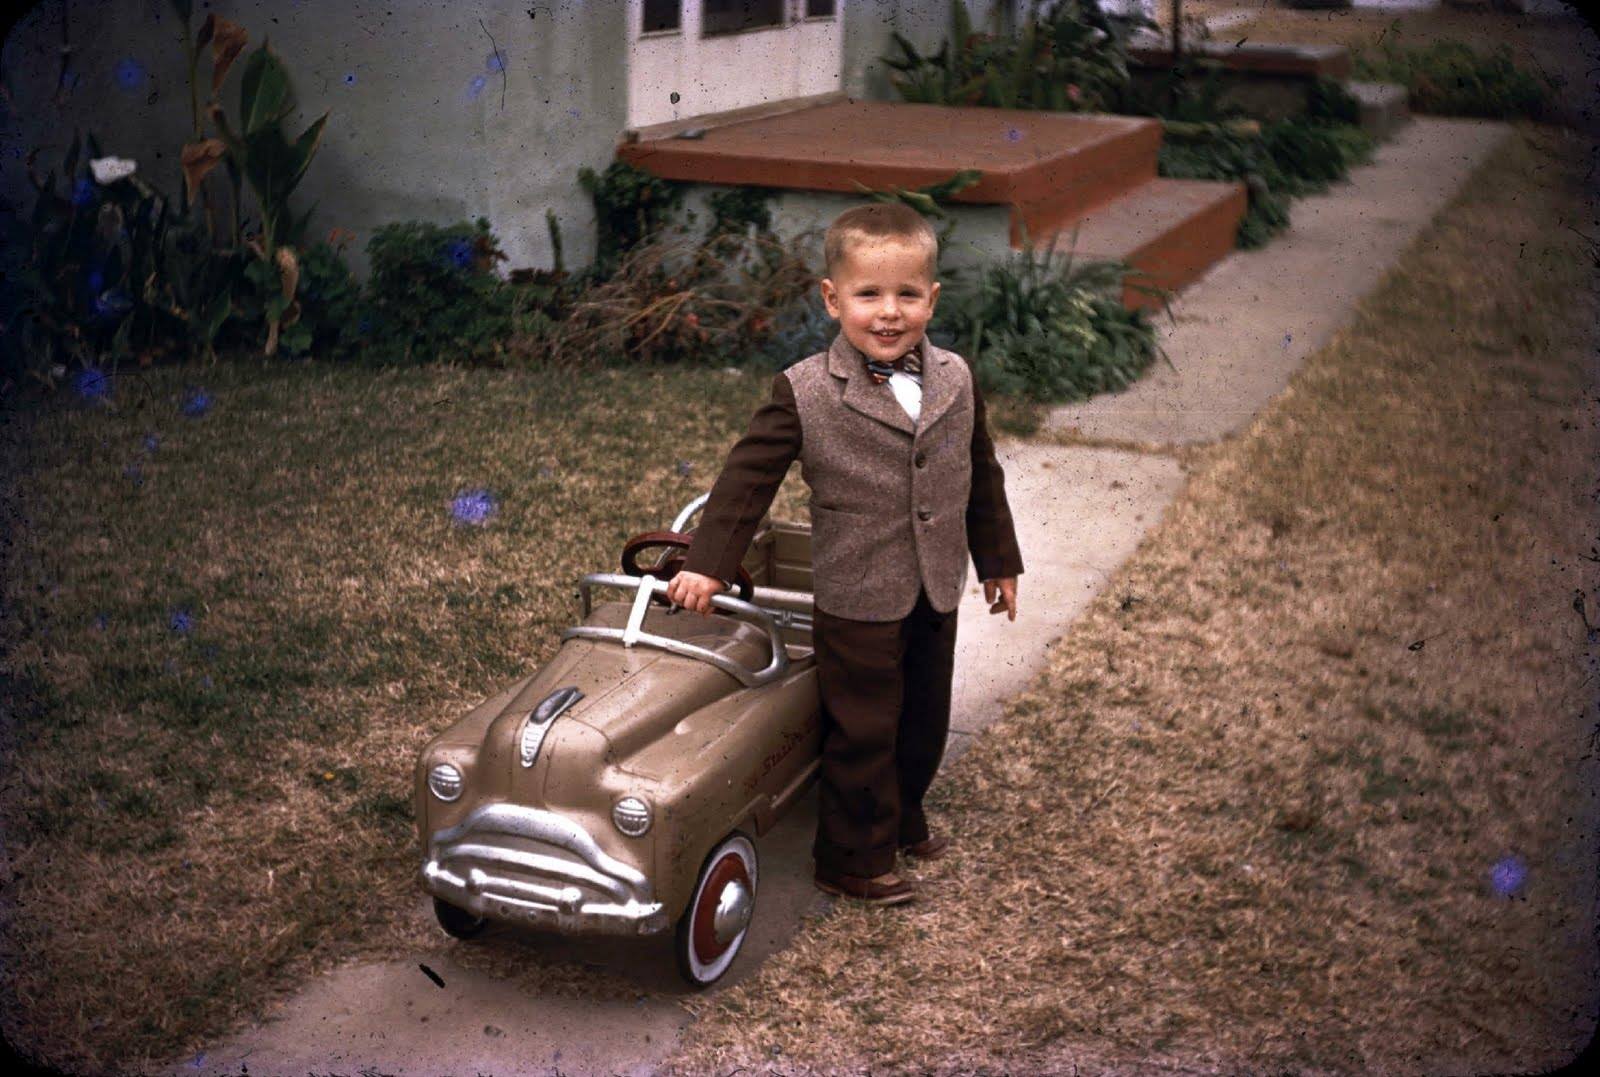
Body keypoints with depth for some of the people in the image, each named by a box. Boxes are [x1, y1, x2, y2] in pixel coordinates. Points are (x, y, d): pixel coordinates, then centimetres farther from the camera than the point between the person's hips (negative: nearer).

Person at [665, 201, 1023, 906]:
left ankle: (901, 820, 43)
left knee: (924, 721, 20)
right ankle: (854, 860, 23)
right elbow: (748, 477, -12)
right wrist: (707, 563, -16)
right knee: (862, 734, 6)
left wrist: (998, 561, 16)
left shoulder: (955, 381, -2)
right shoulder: (805, 393, -16)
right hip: (856, 602, -5)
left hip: (936, 594, 5)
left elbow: (981, 477, 10)